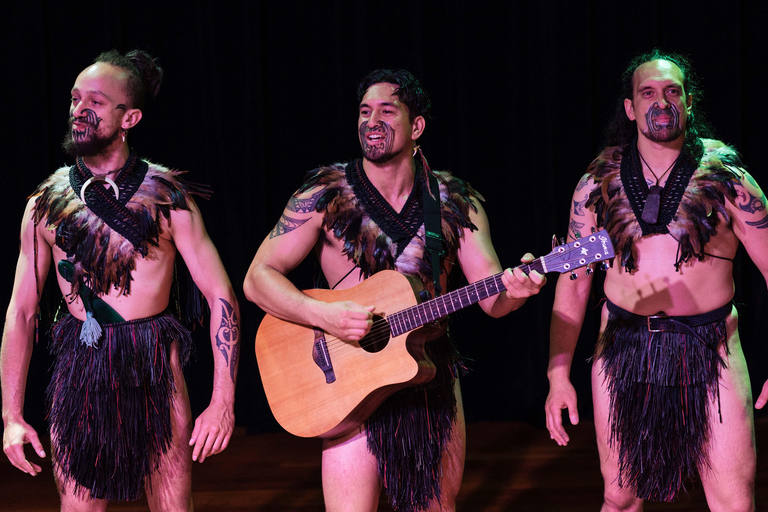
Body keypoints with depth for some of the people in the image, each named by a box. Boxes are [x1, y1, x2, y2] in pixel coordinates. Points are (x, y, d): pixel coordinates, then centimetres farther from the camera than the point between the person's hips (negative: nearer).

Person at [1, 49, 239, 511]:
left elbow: (222, 297, -4)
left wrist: (223, 402, -11)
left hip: (155, 368, -2)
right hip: (79, 369, 2)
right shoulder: (48, 201, 5)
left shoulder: (166, 195, -2)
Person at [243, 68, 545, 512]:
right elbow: (259, 278, -5)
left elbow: (491, 297, -1)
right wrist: (325, 314, -21)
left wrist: (514, 290, -25)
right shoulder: (328, 194, -3)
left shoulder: (456, 202, 3)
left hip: (433, 376, 3)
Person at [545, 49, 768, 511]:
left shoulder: (724, 174, -1)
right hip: (624, 351, 2)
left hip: (711, 351, -2)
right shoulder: (598, 183, 4)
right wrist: (558, 375, 1)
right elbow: (573, 282, 7)